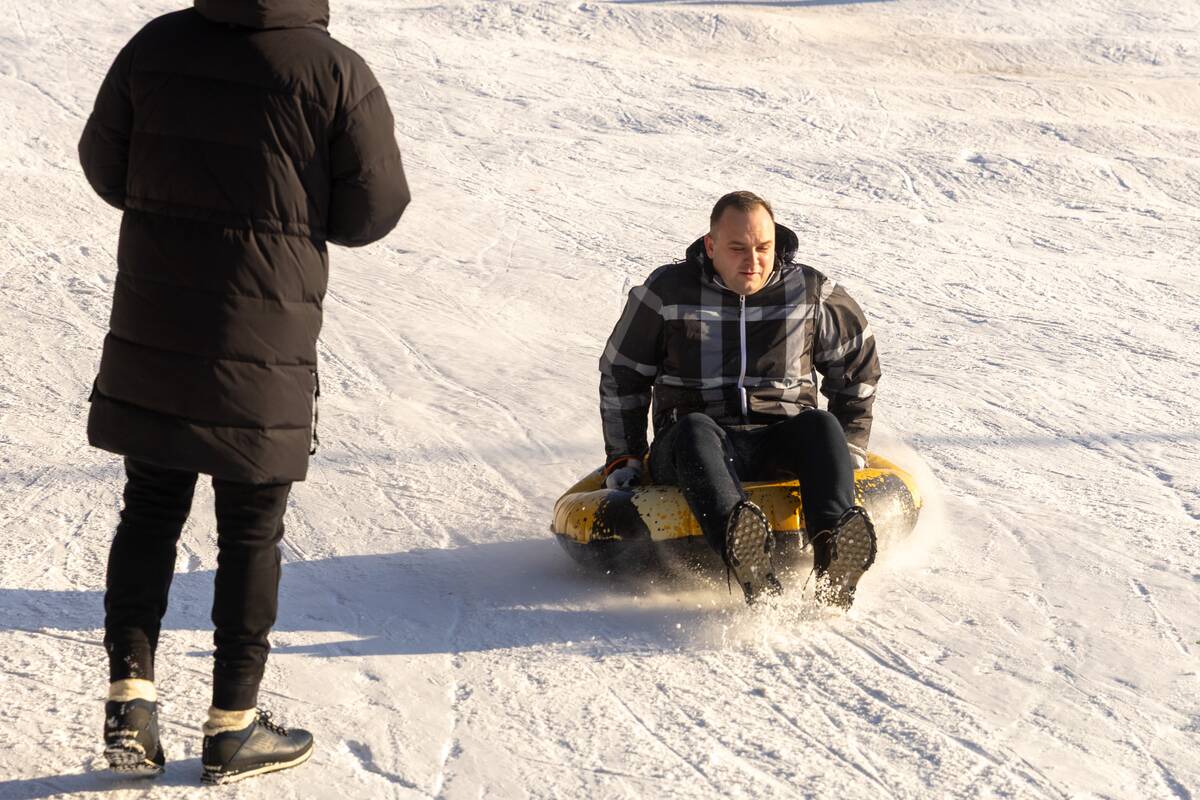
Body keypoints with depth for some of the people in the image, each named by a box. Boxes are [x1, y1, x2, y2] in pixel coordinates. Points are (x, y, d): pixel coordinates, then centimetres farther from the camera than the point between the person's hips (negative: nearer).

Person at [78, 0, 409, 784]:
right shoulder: (335, 72, -13)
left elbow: (105, 167, 7)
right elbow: (374, 208, -6)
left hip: (149, 337, 3)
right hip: (264, 359, -3)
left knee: (150, 512, 17)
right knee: (251, 534, 9)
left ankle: (130, 692, 10)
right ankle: (233, 725, 16)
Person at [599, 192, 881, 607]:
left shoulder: (811, 293, 6)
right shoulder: (668, 292, 2)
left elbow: (858, 362, 21)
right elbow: (621, 375, 14)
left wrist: (848, 448, 14)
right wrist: (624, 457, 9)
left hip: (783, 443, 2)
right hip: (688, 449, -1)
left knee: (821, 426, -31)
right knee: (695, 430, -37)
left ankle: (834, 558, -58)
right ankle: (748, 568, -66)